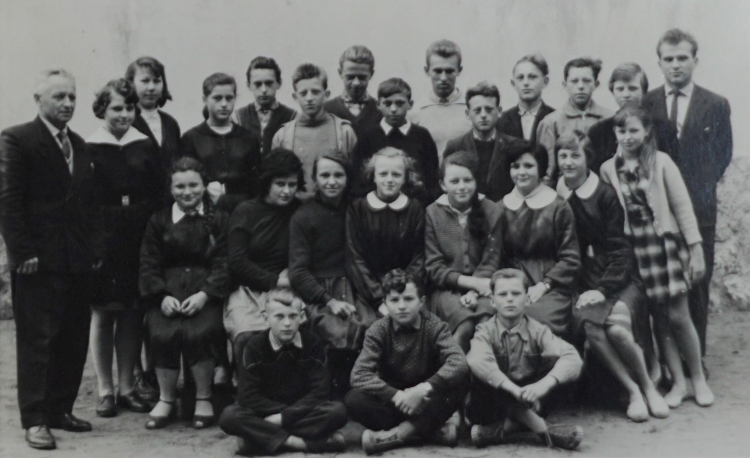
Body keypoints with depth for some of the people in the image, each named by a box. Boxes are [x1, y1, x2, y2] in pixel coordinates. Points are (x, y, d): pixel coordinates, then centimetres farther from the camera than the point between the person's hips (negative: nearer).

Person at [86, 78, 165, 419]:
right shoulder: (89, 149, -1)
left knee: (132, 314, 6)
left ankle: (127, 387, 16)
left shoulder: (146, 147, 8)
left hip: (138, 241, 3)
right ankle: (105, 390, 11)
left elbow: (160, 195, 8)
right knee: (103, 312, 3)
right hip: (103, 241, -3)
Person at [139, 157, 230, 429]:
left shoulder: (219, 219, 9)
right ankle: (166, 399, -4)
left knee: (199, 332, -29)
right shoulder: (159, 221, 15)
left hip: (206, 292, -1)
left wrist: (204, 295, -14)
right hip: (167, 292, 2)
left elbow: (224, 264, 1)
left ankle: (203, 399, -7)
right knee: (163, 334, -26)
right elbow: (148, 266, 8)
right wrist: (163, 296, -9)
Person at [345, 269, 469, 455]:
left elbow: (459, 363, -27)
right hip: (393, 402, 1)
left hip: (427, 404, -1)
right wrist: (396, 395, -34)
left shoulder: (434, 326, -10)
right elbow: (359, 376, -20)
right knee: (353, 400, -28)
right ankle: (431, 430, -23)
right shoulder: (378, 331, -8)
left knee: (457, 383, -30)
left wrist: (423, 389, -40)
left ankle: (397, 433, -26)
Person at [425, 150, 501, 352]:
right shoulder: (432, 213, 3)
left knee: (488, 318, -34)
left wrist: (476, 290, -17)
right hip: (446, 290, -1)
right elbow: (434, 268, 0)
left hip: (480, 289, 1)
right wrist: (473, 282, -14)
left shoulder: (491, 211, 6)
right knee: (466, 324, -33)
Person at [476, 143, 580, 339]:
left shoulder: (558, 207, 4)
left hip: (551, 287, -2)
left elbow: (570, 259, 1)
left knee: (539, 320, -33)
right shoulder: (502, 208, 13)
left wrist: (543, 286, -11)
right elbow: (494, 254, 7)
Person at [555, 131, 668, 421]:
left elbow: (620, 250, -4)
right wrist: (582, 290, -3)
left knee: (617, 326, -29)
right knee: (589, 325, -29)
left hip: (618, 280, -2)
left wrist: (603, 289, -15)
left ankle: (648, 386, -2)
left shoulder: (606, 196, -2)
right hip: (583, 285, 2)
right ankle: (633, 391, -13)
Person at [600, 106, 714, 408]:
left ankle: (698, 378, 16)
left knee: (678, 315, -3)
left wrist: (696, 250, -5)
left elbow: (682, 206, -2)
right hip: (633, 248, 2)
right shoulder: (608, 169, 3)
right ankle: (677, 383, 16)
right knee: (659, 318, 4)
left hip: (666, 242, -2)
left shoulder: (660, 162, -2)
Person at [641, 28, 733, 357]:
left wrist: (701, 186, 4)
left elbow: (723, 154, 11)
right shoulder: (645, 104, 5)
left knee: (697, 281, 3)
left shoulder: (716, 105, 5)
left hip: (698, 207, 0)